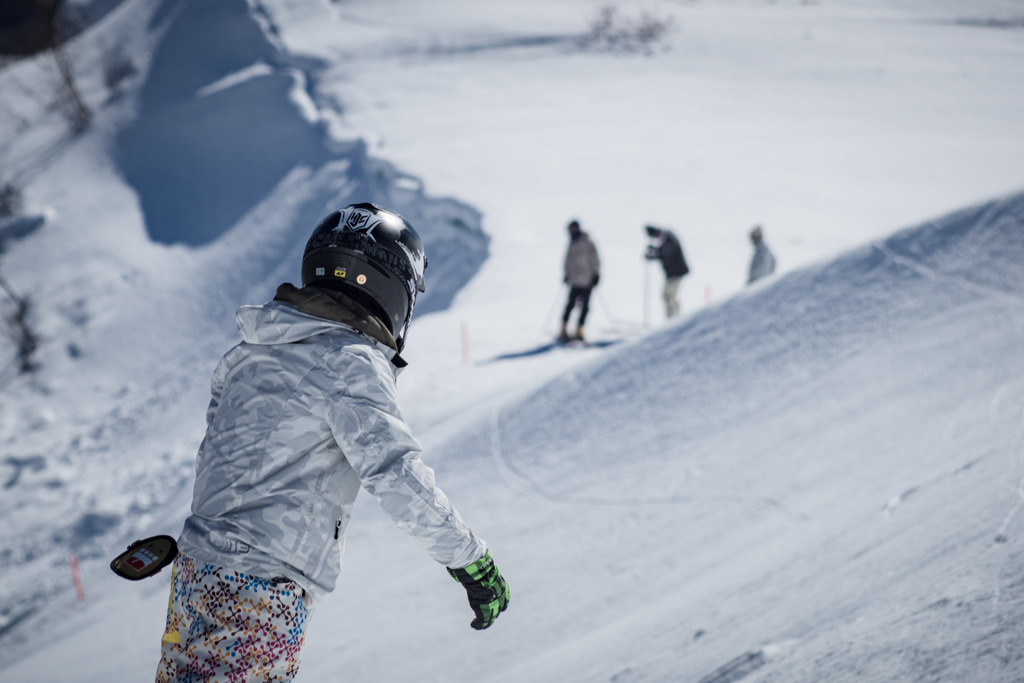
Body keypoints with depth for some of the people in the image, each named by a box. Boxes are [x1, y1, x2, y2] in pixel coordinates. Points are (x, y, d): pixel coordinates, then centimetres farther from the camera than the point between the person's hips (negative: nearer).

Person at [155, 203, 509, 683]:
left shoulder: (250, 353, 12)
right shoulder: (351, 363, -13)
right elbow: (395, 474, -21)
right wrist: (474, 563, -15)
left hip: (197, 569, 8)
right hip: (262, 593, -8)